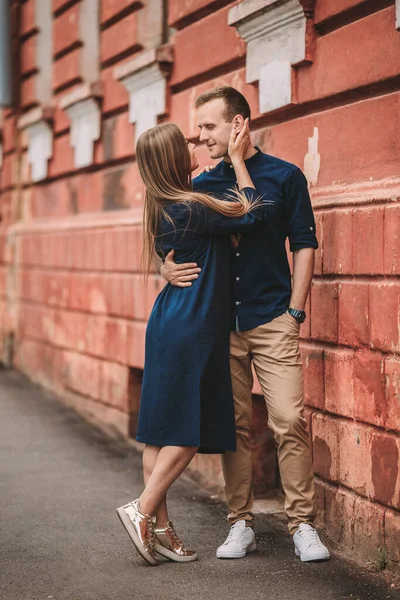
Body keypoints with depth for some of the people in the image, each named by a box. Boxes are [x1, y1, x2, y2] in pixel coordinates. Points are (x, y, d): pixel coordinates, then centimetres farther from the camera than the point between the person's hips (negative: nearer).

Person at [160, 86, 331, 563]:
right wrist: (168, 267, -8)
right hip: (220, 322, 3)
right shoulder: (201, 186, 9)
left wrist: (295, 312, -2)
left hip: (272, 321, -3)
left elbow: (304, 246, 3)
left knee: (289, 423, -9)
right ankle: (240, 524, 15)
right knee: (234, 427, 6)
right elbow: (171, 242, 16)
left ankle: (302, 525, 0)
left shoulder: (284, 176, 2)